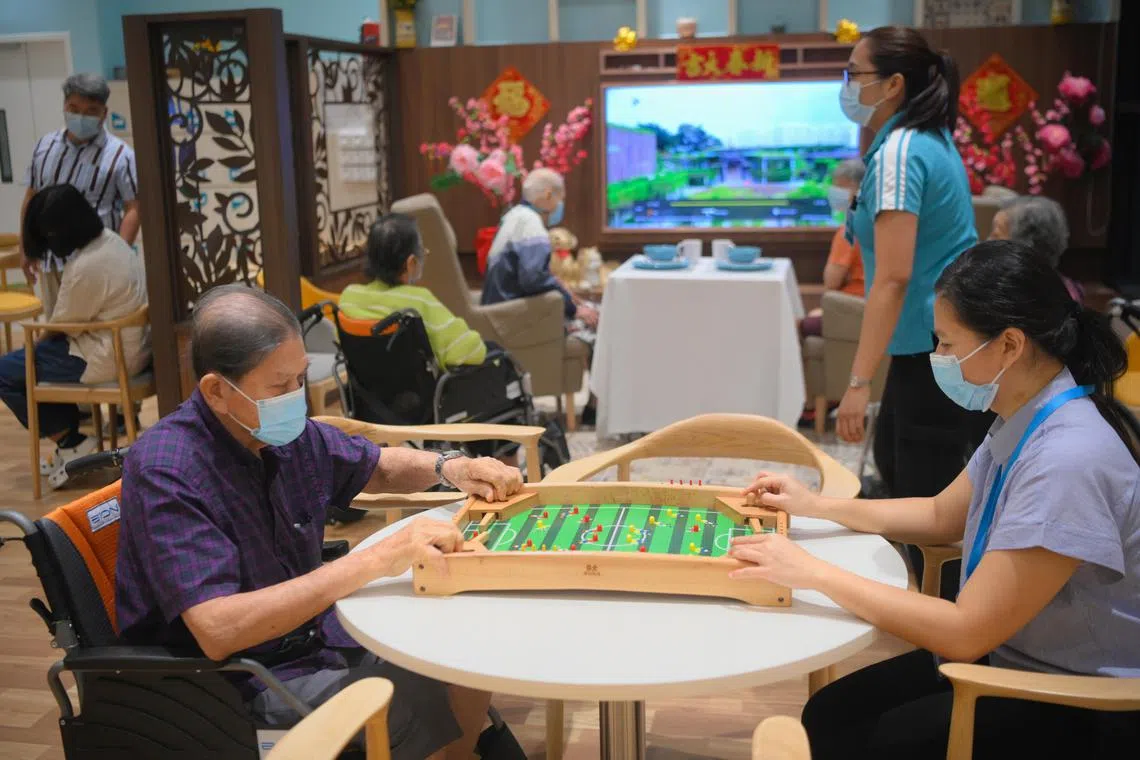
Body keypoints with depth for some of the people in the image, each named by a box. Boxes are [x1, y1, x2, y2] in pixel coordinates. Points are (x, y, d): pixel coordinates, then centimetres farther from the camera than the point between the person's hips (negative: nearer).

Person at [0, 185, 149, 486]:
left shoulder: (85, 267, -26)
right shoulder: (111, 240, 3)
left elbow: (60, 326, -12)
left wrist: (41, 337, 8)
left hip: (109, 358, -10)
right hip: (132, 345, 10)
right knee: (39, 353, 25)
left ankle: (71, 444, 8)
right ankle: (71, 441, 25)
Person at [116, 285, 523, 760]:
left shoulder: (287, 432, -4)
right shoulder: (166, 472, -25)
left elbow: (379, 468, 15)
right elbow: (218, 630, -34)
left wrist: (447, 467, -7)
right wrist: (374, 561, -37)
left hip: (306, 631, 7)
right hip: (236, 680, -7)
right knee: (442, 710, -17)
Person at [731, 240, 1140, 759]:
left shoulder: (1068, 459, -30)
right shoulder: (1022, 421, -1)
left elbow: (967, 631, -28)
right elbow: (942, 516, 17)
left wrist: (812, 572, -25)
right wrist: (816, 506, 8)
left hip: (1082, 706, -8)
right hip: (1008, 653, 8)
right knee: (831, 715, -1)